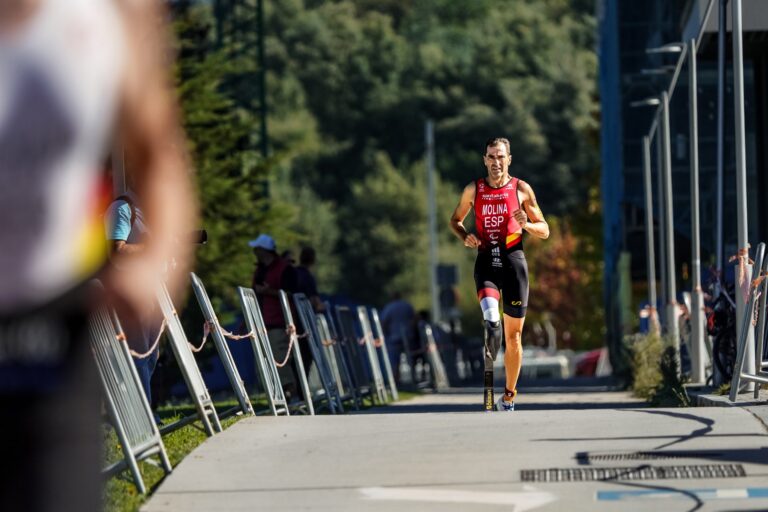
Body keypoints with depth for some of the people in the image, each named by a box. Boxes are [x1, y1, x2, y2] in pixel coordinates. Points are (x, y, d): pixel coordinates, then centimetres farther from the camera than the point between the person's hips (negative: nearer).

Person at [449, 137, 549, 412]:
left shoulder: (522, 189, 3)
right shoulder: (473, 190, 6)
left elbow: (545, 231, 7)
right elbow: (455, 220, 20)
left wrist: (526, 224, -15)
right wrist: (465, 237, -2)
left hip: (513, 260, 0)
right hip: (486, 261, 0)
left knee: (513, 335, 6)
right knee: (491, 316, -31)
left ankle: (509, 395, 17)